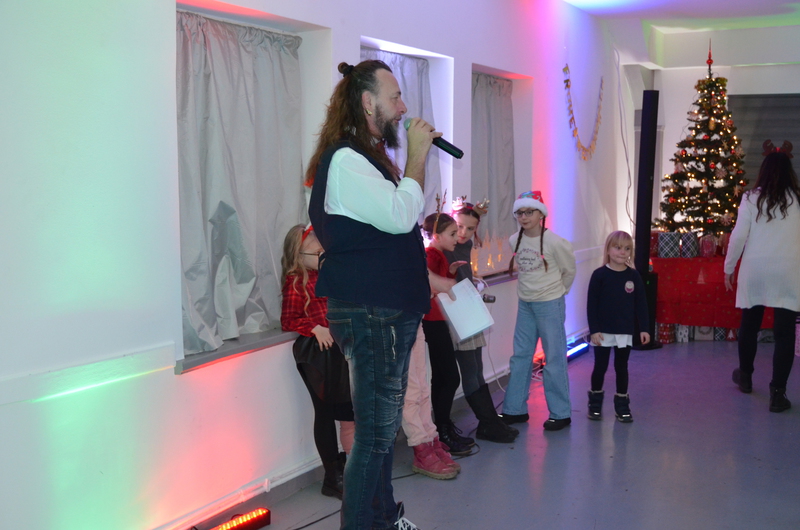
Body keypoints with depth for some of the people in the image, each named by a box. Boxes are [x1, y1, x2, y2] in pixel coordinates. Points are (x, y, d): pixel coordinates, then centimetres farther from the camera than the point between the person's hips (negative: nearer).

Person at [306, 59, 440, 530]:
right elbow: (400, 215, -23)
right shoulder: (346, 160, -15)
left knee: (384, 426, 19)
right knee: (376, 432, -5)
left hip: (391, 310, 11)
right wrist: (417, 156, -13)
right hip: (371, 314, -11)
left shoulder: (367, 158, 18)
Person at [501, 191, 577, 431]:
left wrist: (555, 292, 8)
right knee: (520, 357, 9)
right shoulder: (515, 241, -1)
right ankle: (514, 409, 18)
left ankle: (560, 413, 10)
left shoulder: (554, 242, -16)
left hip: (550, 304, -5)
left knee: (554, 359, 0)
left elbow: (569, 271, -2)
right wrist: (530, 288, 12)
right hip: (525, 304, 6)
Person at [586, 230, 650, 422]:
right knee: (600, 366, 7)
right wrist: (594, 330, -11)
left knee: (621, 367, 11)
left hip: (625, 332, 2)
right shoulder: (599, 275, -9)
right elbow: (592, 304, -8)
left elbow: (641, 304, 3)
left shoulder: (633, 276, -2)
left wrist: (644, 328, 1)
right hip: (603, 331, -2)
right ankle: (595, 402, 25)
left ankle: (622, 405, 23)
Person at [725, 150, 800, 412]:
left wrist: (729, 267, 8)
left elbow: (739, 235, -3)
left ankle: (745, 376, 35)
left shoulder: (752, 198, -1)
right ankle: (777, 392, -2)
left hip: (755, 270, 1)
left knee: (749, 324, 17)